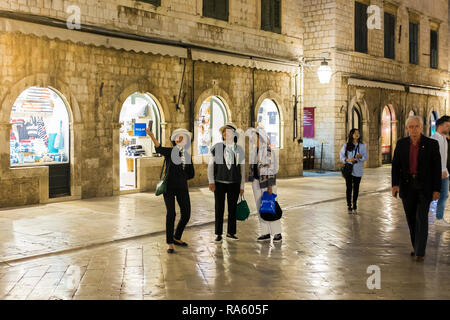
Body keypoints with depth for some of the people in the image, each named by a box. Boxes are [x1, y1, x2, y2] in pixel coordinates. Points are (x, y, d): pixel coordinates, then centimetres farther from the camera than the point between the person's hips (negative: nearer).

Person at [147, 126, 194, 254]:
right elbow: (159, 149, -27)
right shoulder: (169, 152, -3)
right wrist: (152, 137, -45)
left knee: (186, 214, 5)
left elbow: (191, 174, 19)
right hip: (169, 187, -5)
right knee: (171, 213, -16)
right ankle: (170, 243, -6)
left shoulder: (188, 156, 10)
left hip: (182, 188, 5)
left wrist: (180, 178, 7)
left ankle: (177, 238, 28)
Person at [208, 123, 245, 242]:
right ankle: (218, 234, 9)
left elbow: (242, 169, 9)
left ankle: (230, 233, 19)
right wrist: (211, 182, -11)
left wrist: (242, 186, 7)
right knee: (219, 209, 1)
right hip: (219, 183, -2)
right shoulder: (217, 148, -3)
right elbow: (211, 165, -2)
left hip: (234, 184, 2)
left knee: (233, 208, 7)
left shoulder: (239, 150, 4)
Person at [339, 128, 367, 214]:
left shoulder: (362, 146, 3)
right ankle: (349, 206, 10)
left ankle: (355, 207, 16)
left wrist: (361, 156, -18)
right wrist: (348, 160, -14)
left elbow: (365, 157, 3)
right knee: (349, 188, 0)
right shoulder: (346, 145, 1)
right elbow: (341, 156, 4)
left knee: (356, 188, 5)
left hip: (358, 170, 1)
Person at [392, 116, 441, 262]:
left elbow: (437, 168, -4)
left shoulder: (431, 144, -6)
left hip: (424, 187, -3)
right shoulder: (401, 144, 2)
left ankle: (420, 252, -5)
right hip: (407, 186, 3)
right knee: (411, 219, 10)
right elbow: (395, 165, 2)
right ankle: (416, 247, 22)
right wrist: (395, 184, -10)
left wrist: (436, 189, -7)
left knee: (422, 218, -8)